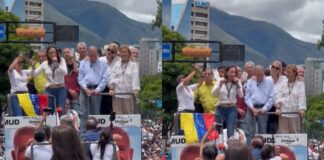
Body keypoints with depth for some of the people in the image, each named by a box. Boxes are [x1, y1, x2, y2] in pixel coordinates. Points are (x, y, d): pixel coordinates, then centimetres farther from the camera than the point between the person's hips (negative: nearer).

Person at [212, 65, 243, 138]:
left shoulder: (237, 82, 1)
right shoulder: (221, 81, 2)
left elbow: (241, 95, -8)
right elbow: (214, 93, -4)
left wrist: (237, 84, -15)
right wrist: (220, 84, -17)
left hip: (232, 109, -1)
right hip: (221, 108, 1)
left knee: (230, 130, -5)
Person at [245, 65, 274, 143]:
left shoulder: (269, 82, 6)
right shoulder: (250, 82, 11)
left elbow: (271, 98, 0)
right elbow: (247, 98, 6)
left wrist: (264, 109, -10)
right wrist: (253, 108, -8)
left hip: (263, 108, -1)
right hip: (251, 108, 1)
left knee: (262, 132, 3)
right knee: (250, 132, -1)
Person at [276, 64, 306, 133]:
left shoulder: (300, 84, 3)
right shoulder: (284, 84, 14)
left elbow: (302, 97, -6)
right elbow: (280, 96, 7)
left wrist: (302, 109, -18)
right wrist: (278, 106, -8)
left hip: (295, 113, -3)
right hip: (283, 112, 3)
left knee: (295, 132, 0)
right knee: (283, 133, 1)